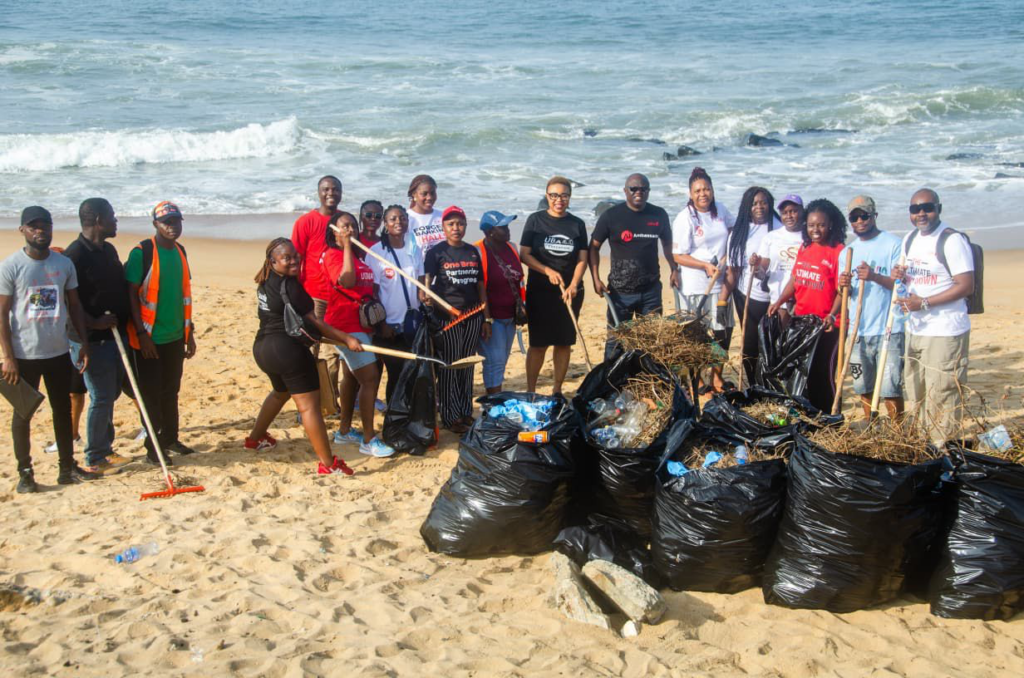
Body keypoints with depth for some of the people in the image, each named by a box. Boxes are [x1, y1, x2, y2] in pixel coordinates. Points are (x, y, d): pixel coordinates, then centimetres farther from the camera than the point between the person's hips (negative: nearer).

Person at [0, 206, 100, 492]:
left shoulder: (64, 263, 3)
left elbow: (74, 306, 10)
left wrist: (84, 343, 5)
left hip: (59, 352, 4)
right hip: (25, 355, -4)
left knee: (63, 410, 12)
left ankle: (67, 467, 24)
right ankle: (25, 473, 16)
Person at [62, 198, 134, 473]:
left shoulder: (108, 250, 12)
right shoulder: (75, 254, -17)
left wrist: (124, 321, 14)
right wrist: (94, 323, -24)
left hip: (114, 335, 9)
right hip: (92, 340, -9)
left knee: (110, 394, 16)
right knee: (101, 398, -2)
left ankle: (105, 448, 30)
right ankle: (95, 459, 10)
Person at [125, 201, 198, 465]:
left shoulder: (180, 252, 9)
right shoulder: (141, 253, -12)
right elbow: (131, 294, -13)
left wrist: (189, 332, 15)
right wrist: (141, 334, -18)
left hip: (175, 336, 6)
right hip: (149, 339, -6)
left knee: (171, 391, 15)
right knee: (151, 394, 2)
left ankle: (170, 438, 28)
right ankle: (153, 446, 10)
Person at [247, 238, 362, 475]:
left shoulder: (266, 282, 9)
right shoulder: (289, 285, -15)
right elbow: (313, 321, -14)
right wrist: (346, 339, -13)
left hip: (263, 347, 10)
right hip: (288, 349, -10)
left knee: (281, 391, 34)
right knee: (309, 404, -9)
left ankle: (255, 437, 48)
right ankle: (328, 464, -11)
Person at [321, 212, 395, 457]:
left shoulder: (358, 255, 14)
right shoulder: (332, 255, -11)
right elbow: (347, 280, -27)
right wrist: (347, 246, -21)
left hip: (361, 323, 9)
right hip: (346, 324, -9)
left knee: (352, 377, 17)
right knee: (370, 378, -13)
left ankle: (344, 430, 29)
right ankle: (369, 441, -8)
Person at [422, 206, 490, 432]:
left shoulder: (473, 252, 10)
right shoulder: (436, 252, -3)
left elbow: (480, 285, 13)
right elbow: (426, 279, -14)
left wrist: (486, 319, 12)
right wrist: (424, 295, -38)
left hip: (472, 316, 4)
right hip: (447, 316, -4)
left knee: (467, 366, 11)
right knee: (448, 367, -1)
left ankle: (466, 412, 21)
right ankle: (450, 416, 7)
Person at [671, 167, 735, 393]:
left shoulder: (720, 209, 5)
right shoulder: (685, 218, -13)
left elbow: (733, 228, 24)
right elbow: (678, 256, -14)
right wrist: (706, 265, -24)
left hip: (720, 282, 6)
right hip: (695, 285, -6)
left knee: (724, 330, 11)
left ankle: (717, 376, 26)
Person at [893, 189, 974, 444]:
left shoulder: (952, 240, -13)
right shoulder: (910, 239, 12)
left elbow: (966, 286, -17)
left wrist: (924, 302, -21)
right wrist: (899, 277, 1)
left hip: (945, 333, -8)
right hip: (915, 329, 8)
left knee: (942, 395, -6)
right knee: (915, 394, 16)